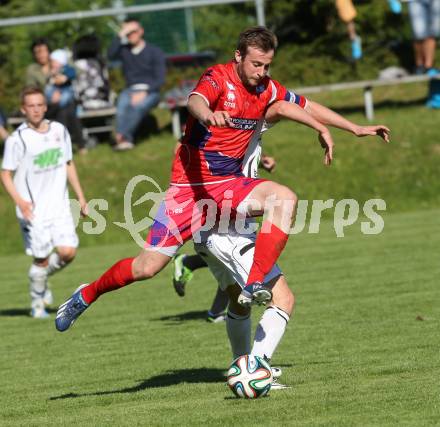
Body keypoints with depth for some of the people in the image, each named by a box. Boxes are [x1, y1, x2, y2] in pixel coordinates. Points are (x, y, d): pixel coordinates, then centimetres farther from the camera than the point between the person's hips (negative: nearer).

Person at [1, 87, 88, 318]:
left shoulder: (60, 131, 4)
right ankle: (37, 303, 21)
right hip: (33, 210, -4)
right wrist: (20, 201, -22)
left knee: (68, 252, -9)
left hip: (59, 206, 4)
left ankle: (41, 277, 22)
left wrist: (80, 196, 15)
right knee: (41, 258, -1)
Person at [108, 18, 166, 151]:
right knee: (122, 103, -34)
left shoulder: (155, 52, 4)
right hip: (131, 90, 2)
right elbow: (111, 55, -9)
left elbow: (160, 79, -3)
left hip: (150, 91, -2)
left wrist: (144, 92, -18)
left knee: (138, 105, -37)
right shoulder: (124, 49, 14)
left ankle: (121, 135, -47)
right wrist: (121, 35, -10)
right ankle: (126, 140, -47)